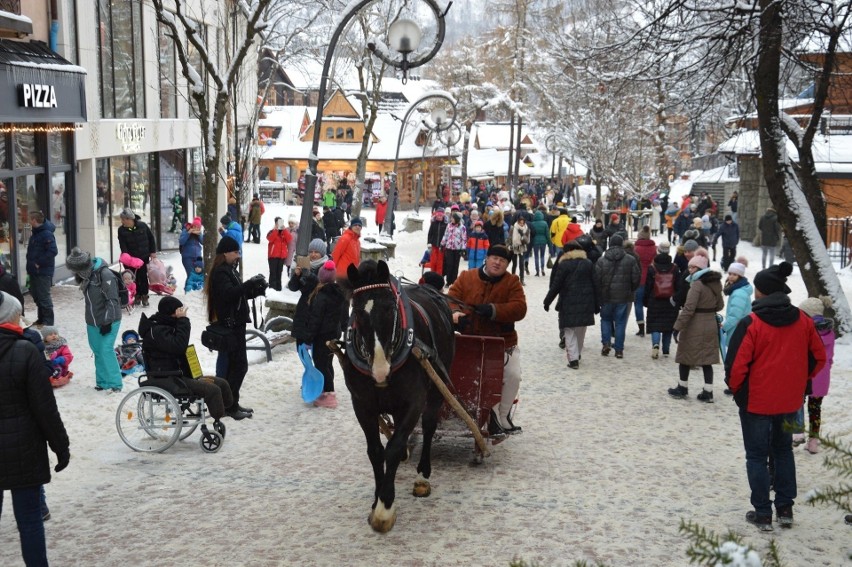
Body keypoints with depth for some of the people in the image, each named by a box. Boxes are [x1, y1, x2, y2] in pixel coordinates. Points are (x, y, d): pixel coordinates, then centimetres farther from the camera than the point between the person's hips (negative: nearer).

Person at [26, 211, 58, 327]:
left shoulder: (47, 234, -17)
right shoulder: (35, 234, 13)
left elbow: (53, 251, -26)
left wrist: (39, 263, -21)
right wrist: (30, 266, 12)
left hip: (43, 272, -10)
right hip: (34, 271, 10)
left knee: (44, 297, -4)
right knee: (37, 296, 16)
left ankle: (48, 321, 4)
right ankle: (41, 319, 27)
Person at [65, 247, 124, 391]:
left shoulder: (105, 275, -20)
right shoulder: (86, 275, 5)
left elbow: (112, 301, -21)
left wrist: (107, 322, -20)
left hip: (108, 321, -8)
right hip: (93, 321, 8)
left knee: (106, 350, -12)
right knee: (97, 351, 10)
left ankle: (115, 383, -4)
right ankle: (102, 381, 20)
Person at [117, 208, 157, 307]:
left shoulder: (142, 226, -9)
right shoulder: (121, 230, -8)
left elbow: (151, 238, 3)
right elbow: (122, 245, -12)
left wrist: (153, 252, 3)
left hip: (143, 256, 0)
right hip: (131, 258, 1)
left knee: (143, 276, 1)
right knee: (134, 278, 2)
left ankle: (144, 297, 11)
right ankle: (137, 296, 15)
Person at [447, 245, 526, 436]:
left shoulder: (512, 282, 3)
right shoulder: (466, 278, 5)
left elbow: (519, 308, -10)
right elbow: (451, 298, -2)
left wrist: (493, 310, -25)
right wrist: (455, 312, -26)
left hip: (502, 343, 0)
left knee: (513, 375, -12)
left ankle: (502, 417, 8)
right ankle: (494, 414, 6)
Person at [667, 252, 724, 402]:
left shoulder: (697, 284, -18)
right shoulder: (716, 283, 6)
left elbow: (688, 309, -23)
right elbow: (720, 305, 17)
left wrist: (678, 327, -20)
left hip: (694, 327, -7)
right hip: (710, 325, 7)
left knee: (685, 357, 9)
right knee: (706, 360, 9)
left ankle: (682, 389, 20)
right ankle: (708, 392, 7)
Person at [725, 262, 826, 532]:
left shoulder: (751, 324, -18)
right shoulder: (803, 320, -2)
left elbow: (736, 366, -19)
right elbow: (818, 357, 7)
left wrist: (737, 389, -1)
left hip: (756, 401, -5)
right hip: (790, 401, 5)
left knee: (757, 456, 8)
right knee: (783, 451, 21)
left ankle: (762, 514, 10)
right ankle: (785, 509, 23)